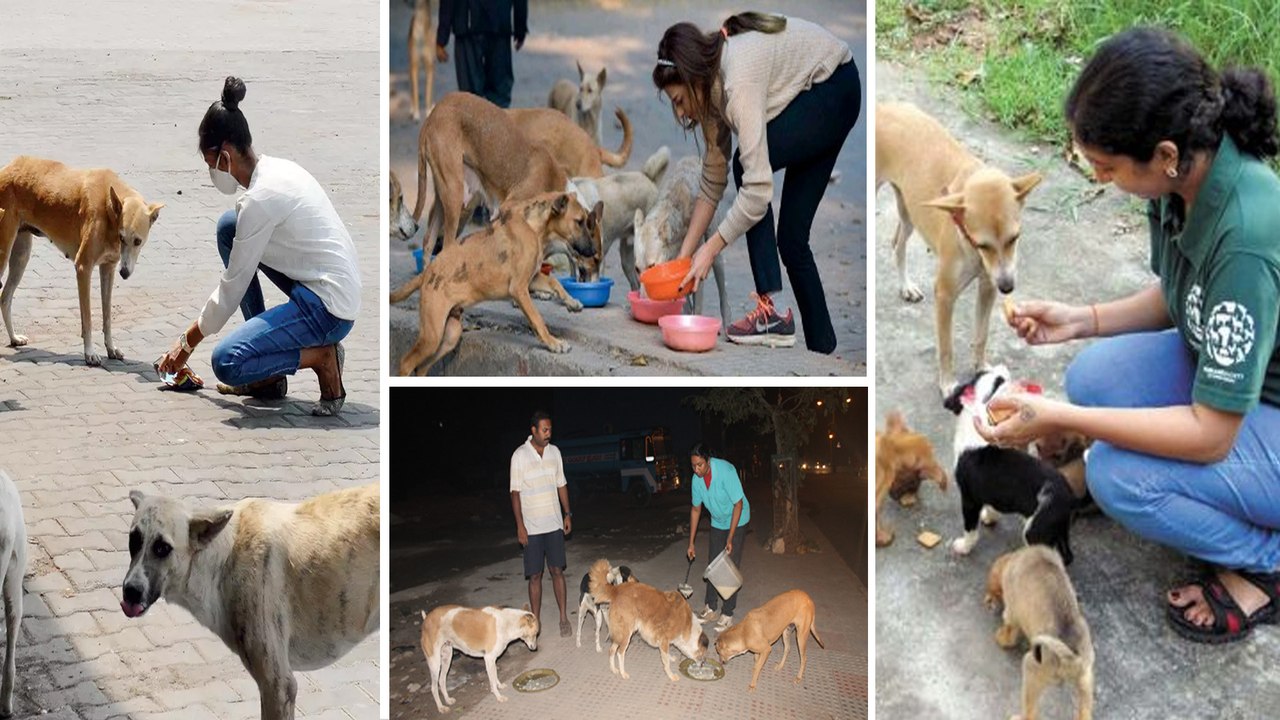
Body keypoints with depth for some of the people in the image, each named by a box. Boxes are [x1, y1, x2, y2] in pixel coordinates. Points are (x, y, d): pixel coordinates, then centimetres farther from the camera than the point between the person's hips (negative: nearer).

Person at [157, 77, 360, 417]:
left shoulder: (260, 197, -19)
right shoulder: (277, 168, 8)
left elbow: (233, 287, -10)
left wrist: (188, 342, 1)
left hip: (328, 308, -10)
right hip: (324, 284, 10)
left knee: (227, 362, -20)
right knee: (228, 225, 15)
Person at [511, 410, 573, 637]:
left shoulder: (554, 452, 4)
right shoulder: (520, 455, -10)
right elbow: (515, 492, -8)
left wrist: (568, 514, 7)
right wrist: (520, 526, -12)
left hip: (554, 524, 3)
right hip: (532, 526, -3)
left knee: (557, 571, 6)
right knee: (535, 575, 2)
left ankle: (563, 617, 13)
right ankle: (535, 621, 11)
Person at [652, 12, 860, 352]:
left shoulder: (739, 81, -34)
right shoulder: (711, 87, -7)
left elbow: (757, 186, -36)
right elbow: (713, 179, -1)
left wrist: (711, 248, -29)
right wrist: (684, 256, -4)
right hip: (810, 93, 9)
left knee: (746, 165, -23)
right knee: (791, 237, 4)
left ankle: (773, 312, -21)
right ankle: (822, 349, 13)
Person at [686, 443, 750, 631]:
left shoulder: (725, 471, -32)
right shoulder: (697, 479, -13)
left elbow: (738, 504, -27)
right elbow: (696, 509, 0)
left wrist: (730, 539, -27)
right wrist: (691, 543, 2)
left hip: (736, 522, -6)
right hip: (717, 522, 6)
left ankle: (728, 614, 0)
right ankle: (711, 607, 22)